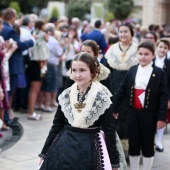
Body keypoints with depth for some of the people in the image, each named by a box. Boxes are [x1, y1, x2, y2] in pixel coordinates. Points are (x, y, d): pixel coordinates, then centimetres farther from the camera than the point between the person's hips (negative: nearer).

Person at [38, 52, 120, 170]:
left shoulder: (101, 97, -9)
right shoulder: (65, 95, 1)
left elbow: (109, 131, -6)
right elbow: (57, 125, 7)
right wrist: (45, 152, 9)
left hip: (90, 151, -3)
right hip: (64, 149, 3)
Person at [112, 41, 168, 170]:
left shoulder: (159, 73, -4)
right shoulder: (132, 71, 5)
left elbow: (164, 96, -6)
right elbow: (122, 91, 8)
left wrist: (162, 117, -12)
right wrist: (114, 109, 7)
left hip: (149, 114, -3)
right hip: (133, 112, 3)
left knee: (148, 144, 8)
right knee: (133, 144, 10)